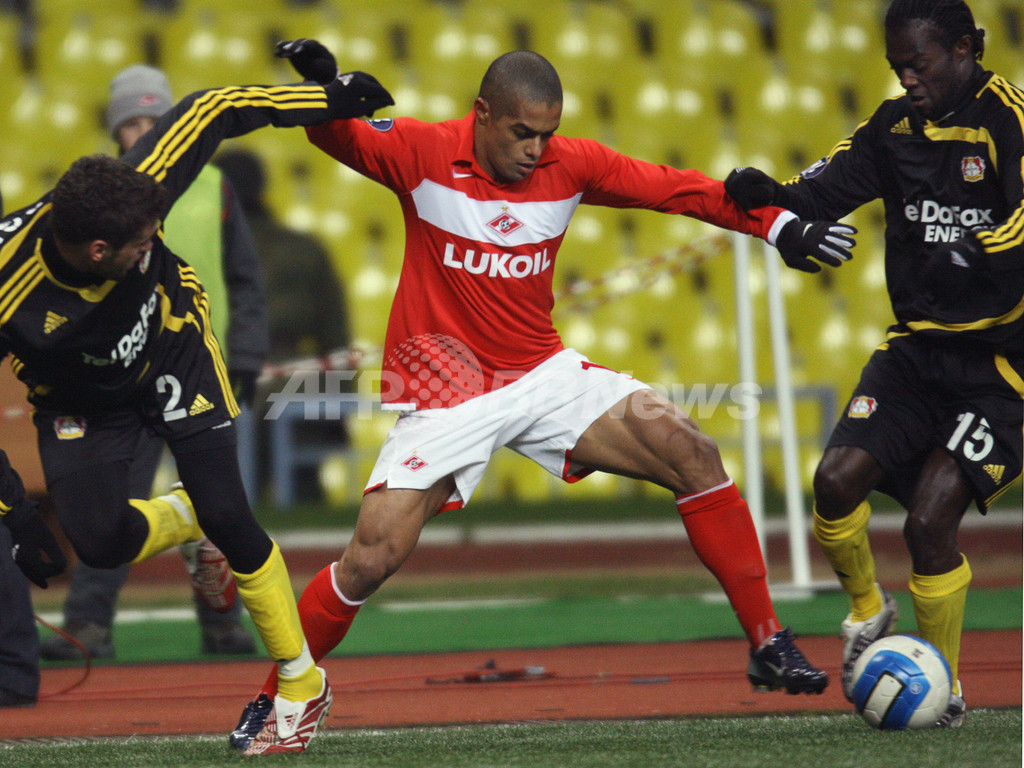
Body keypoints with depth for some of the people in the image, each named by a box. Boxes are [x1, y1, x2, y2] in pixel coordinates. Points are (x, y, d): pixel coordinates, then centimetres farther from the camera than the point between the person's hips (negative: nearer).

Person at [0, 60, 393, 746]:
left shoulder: (138, 195, -33)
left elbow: (209, 112, -17)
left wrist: (330, 99, -13)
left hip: (173, 350, 1)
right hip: (80, 399, -1)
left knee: (227, 513, -9)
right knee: (99, 541, -17)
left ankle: (302, 682, 7)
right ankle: (184, 520, 20)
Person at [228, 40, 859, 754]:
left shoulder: (571, 164, -3)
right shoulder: (426, 153, -11)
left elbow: (675, 188, 3)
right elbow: (344, 137, -21)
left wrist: (777, 223, -3)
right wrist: (322, 89, -44)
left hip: (544, 373, 3)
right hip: (443, 393, -3)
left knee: (693, 453, -13)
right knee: (371, 560, -14)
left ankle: (768, 645, -4)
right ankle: (271, 703, 7)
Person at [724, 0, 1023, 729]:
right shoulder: (898, 127, 7)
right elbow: (828, 188, 3)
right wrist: (769, 195, -16)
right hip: (918, 345, 5)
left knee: (931, 519, -15)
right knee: (838, 478, -14)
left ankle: (945, 687, 6)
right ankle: (867, 608, 17)